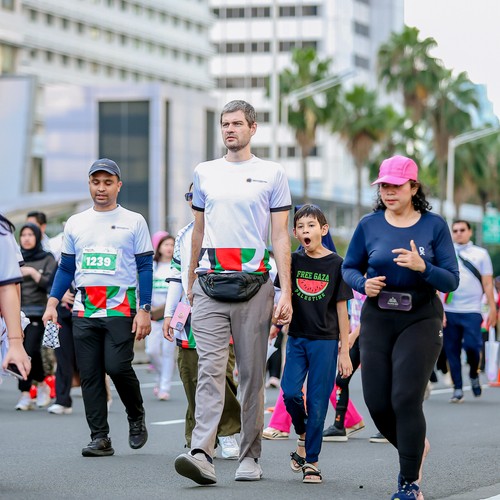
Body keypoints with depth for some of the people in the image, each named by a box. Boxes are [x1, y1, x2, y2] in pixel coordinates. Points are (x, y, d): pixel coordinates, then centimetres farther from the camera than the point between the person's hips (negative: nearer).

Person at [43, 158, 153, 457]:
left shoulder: (134, 222, 4)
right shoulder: (75, 224, 13)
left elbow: (145, 269, 2)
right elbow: (66, 269, 17)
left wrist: (145, 311, -7)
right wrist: (52, 304, 4)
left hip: (121, 308, -4)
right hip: (84, 310, 4)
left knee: (117, 366, -15)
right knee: (90, 374, 0)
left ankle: (137, 416, 12)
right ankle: (100, 437, 4)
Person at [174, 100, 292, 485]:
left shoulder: (272, 174, 5)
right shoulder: (205, 173, 14)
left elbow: (281, 237, 1)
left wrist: (286, 293, -6)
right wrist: (190, 283, 19)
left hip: (253, 284, -2)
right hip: (210, 285, 2)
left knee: (253, 373, 3)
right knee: (210, 370, -9)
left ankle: (250, 456, 11)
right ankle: (202, 455, -19)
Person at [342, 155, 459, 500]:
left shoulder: (434, 225, -4)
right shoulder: (369, 225, 1)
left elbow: (451, 280, -6)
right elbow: (349, 267, 12)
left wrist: (422, 267, -24)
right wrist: (363, 283, -10)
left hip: (421, 320, -3)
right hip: (378, 320, 3)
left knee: (406, 398, -13)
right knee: (377, 403, 1)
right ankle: (415, 446, 33)